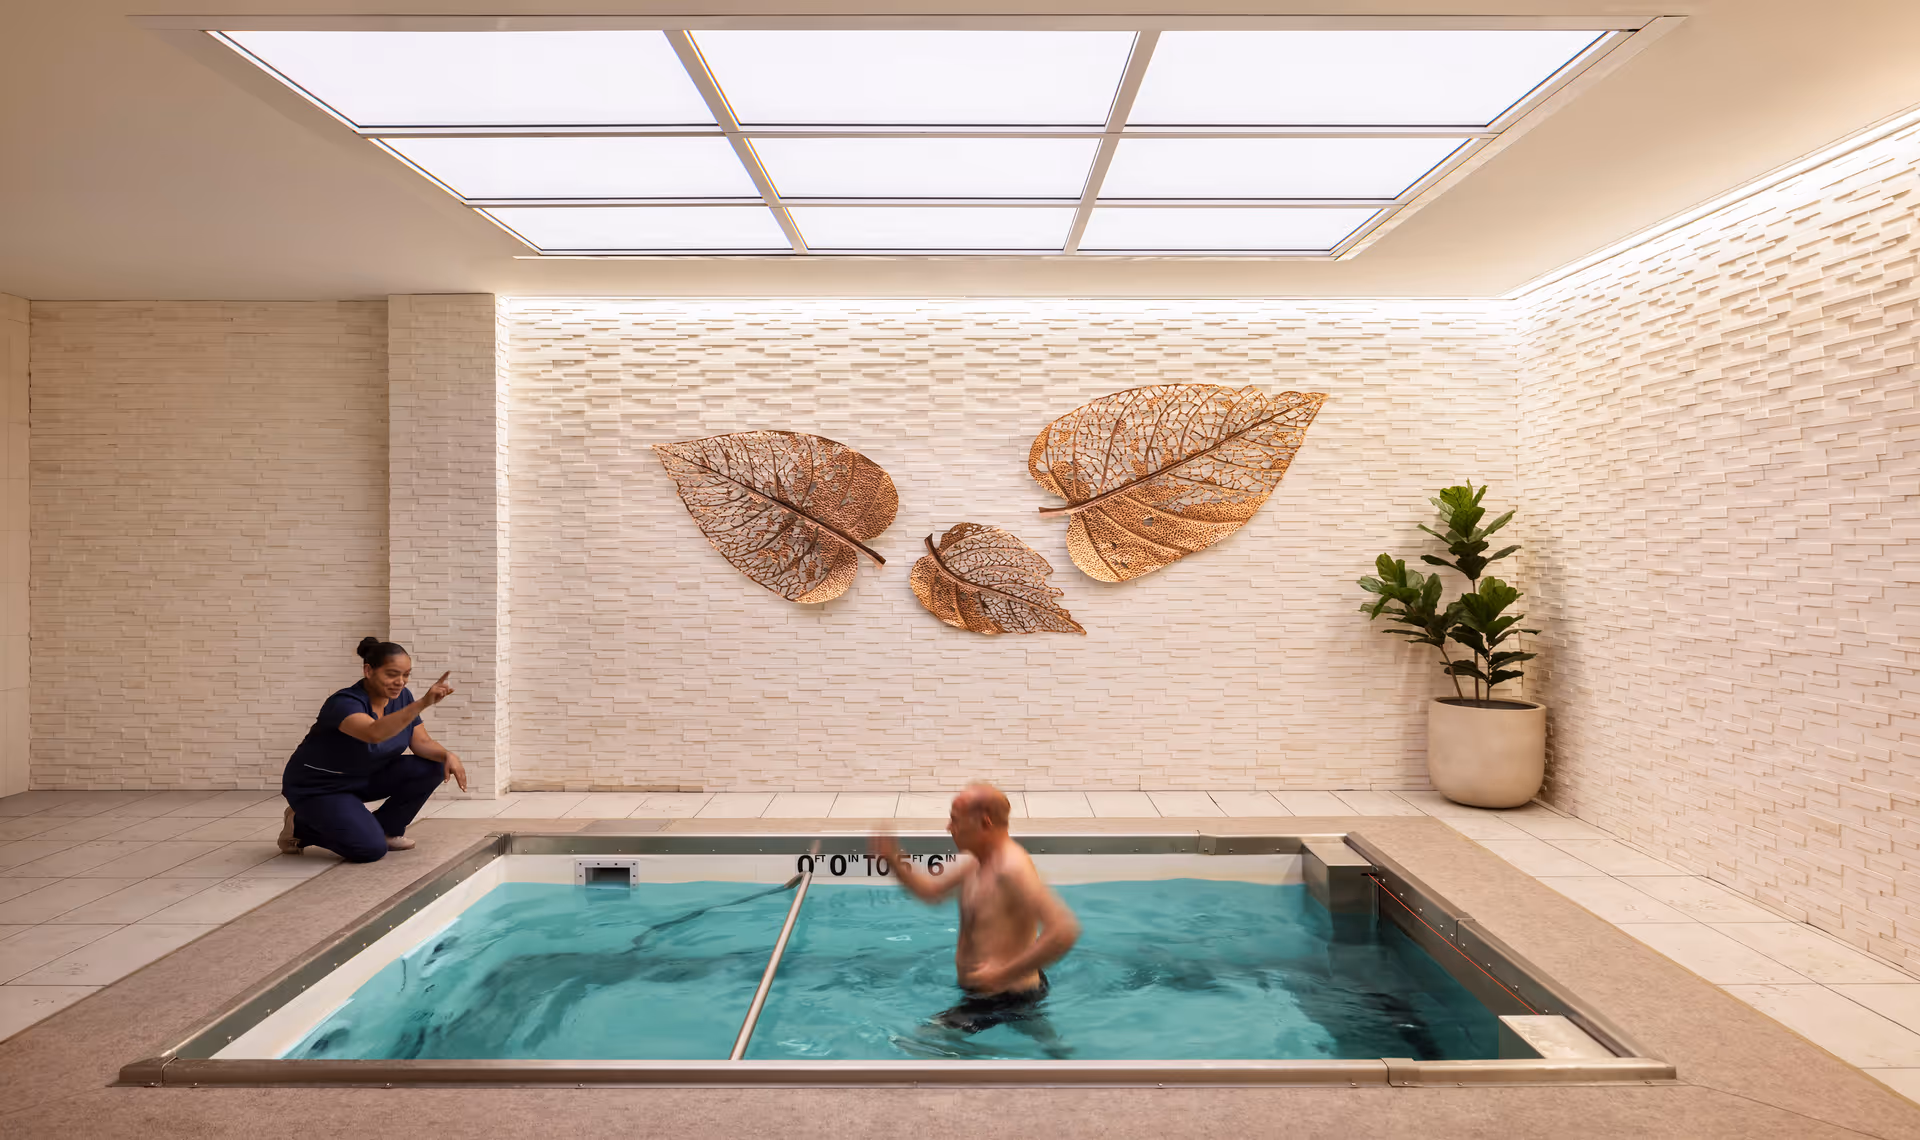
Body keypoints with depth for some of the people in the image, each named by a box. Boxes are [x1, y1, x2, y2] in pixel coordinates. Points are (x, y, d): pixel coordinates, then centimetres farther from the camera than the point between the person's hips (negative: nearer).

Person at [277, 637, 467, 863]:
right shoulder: (345, 703, -30)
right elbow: (374, 733, -51)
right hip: (318, 788, -7)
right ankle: (300, 827, 4)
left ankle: (387, 829, 6)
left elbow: (422, 742, -5)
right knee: (371, 848, -23)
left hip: (364, 778, 7)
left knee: (432, 767, -15)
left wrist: (448, 755, -27)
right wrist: (423, 703, -63)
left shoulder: (402, 697, -8)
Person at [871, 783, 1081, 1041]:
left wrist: (1004, 975, -32)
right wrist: (893, 860, -2)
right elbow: (931, 890, 14)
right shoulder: (973, 861, 0)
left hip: (1004, 999, -9)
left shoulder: (1011, 867, -29)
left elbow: (1065, 931, -36)